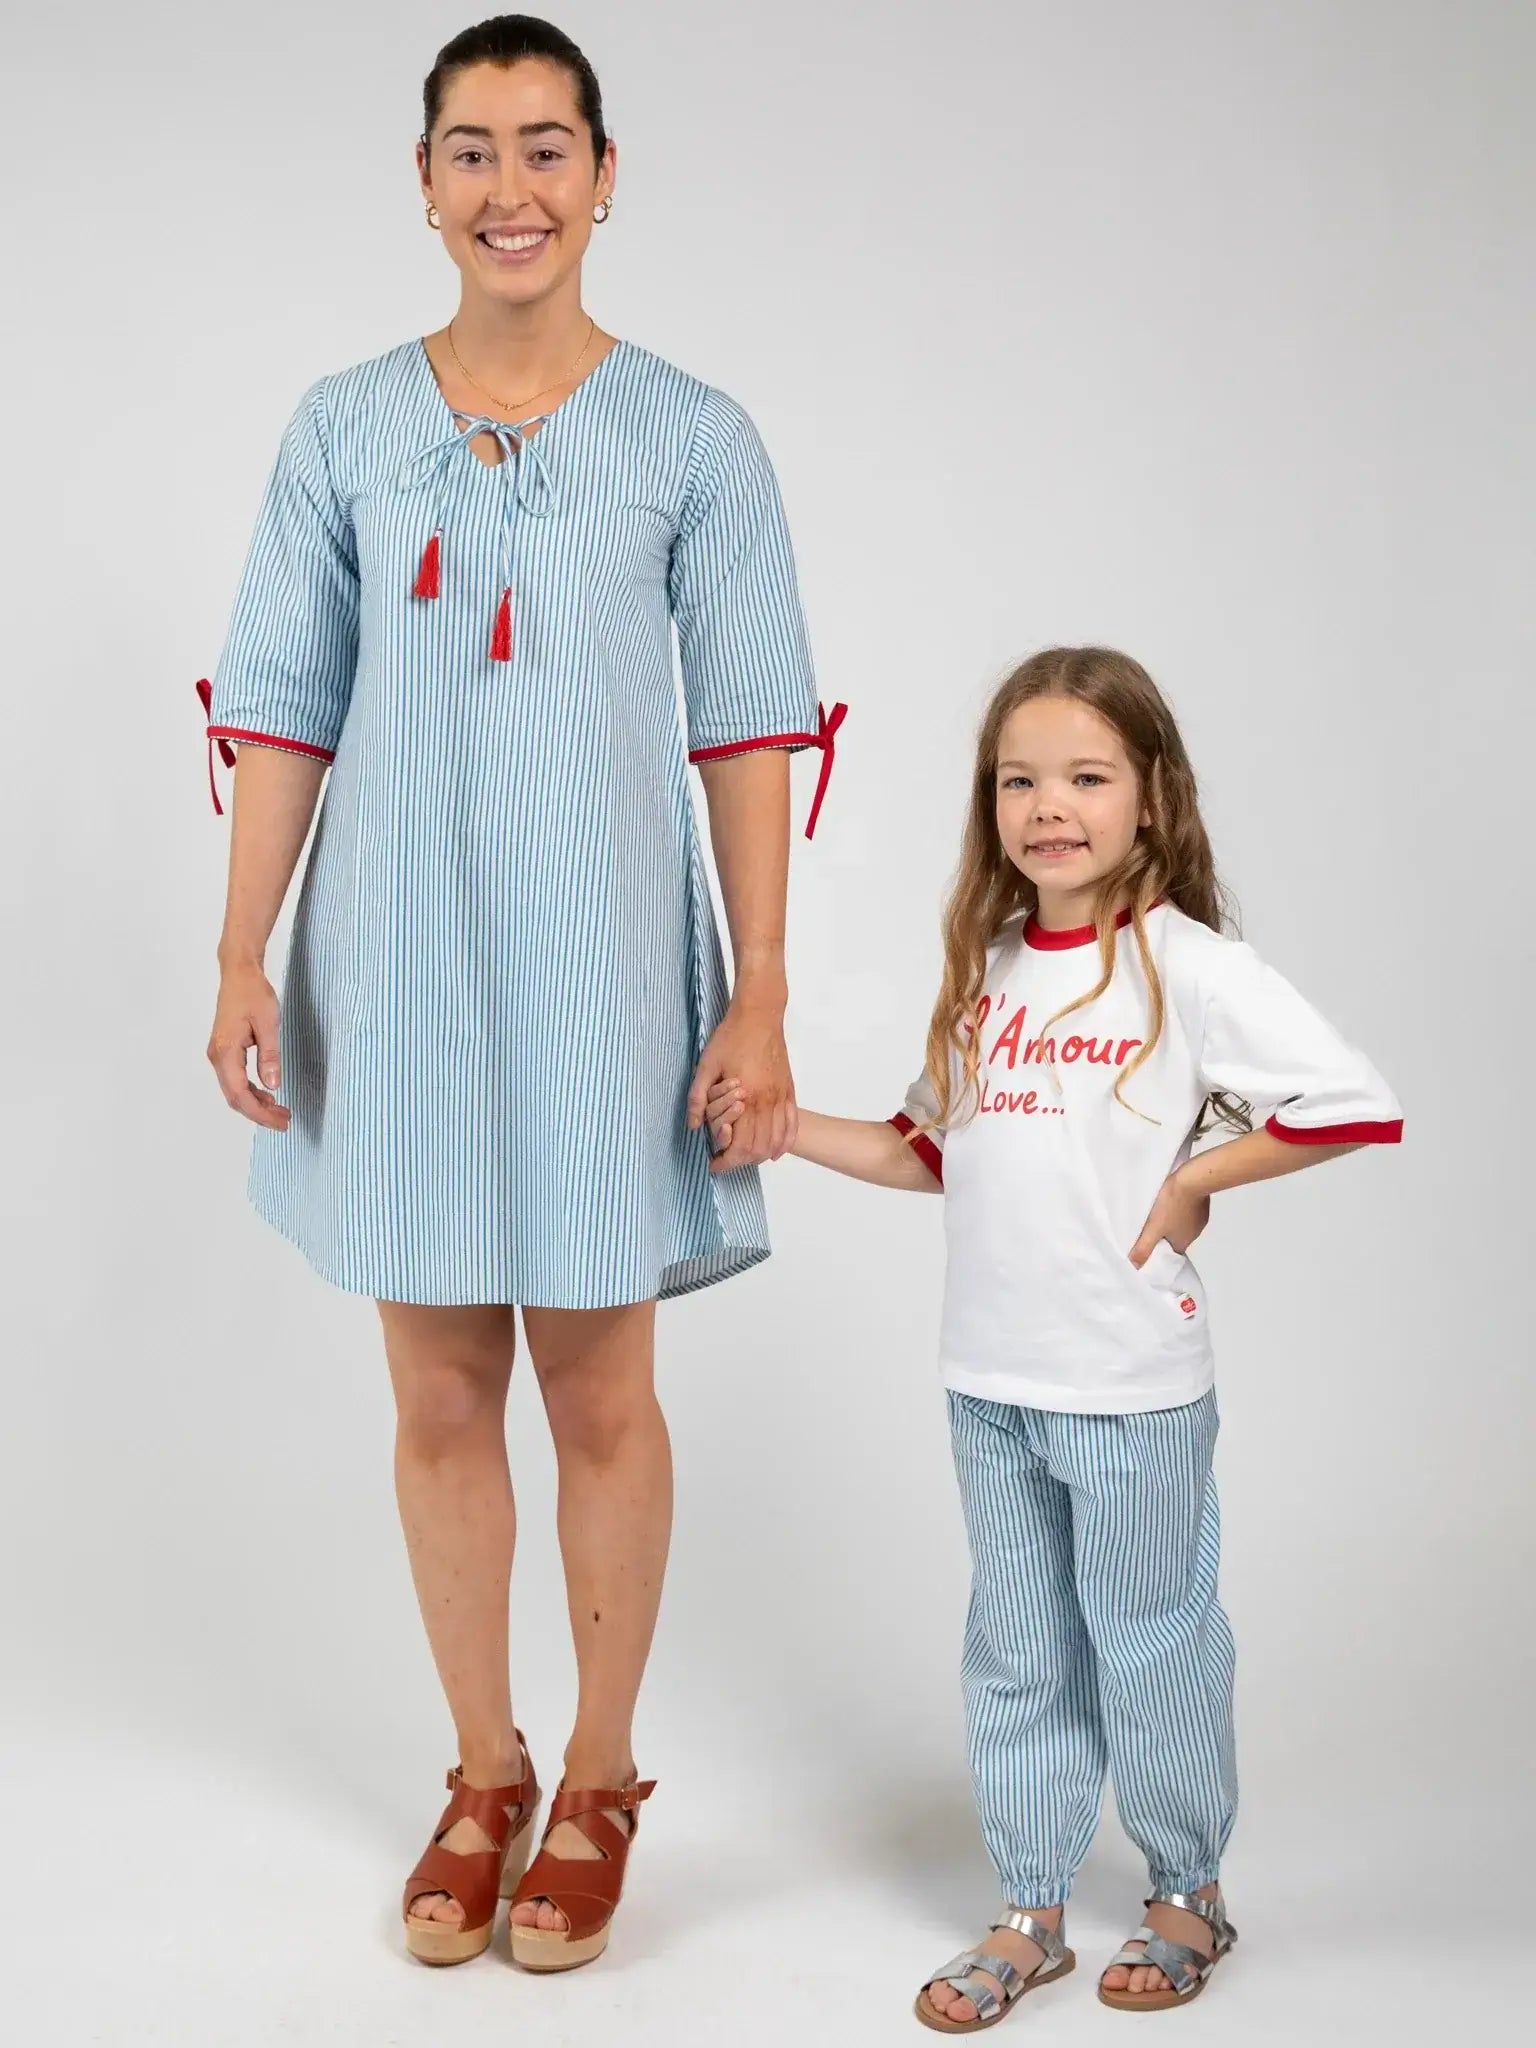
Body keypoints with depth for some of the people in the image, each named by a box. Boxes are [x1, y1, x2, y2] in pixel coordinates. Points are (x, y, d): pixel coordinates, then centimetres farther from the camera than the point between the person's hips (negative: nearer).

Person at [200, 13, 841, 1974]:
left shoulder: (692, 440, -1)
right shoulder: (344, 431, 4)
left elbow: (748, 732, -2)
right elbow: (281, 711, 5)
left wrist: (761, 1000, -6)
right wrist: (242, 958, -1)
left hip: (601, 963, -2)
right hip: (396, 959, 2)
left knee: (599, 1392, 7)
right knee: (438, 1394, 10)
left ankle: (598, 1782, 27)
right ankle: (483, 1772, 30)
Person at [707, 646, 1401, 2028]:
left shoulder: (1187, 966, -13)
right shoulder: (989, 967, 7)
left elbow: (1360, 1106, -18)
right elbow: (936, 1150, 14)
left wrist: (1192, 1184, -14)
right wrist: (785, 1127, 4)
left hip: (1135, 1389, -5)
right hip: (991, 1380, 6)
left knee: (1149, 1647, 10)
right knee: (1019, 1655, 16)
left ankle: (1190, 1895, 33)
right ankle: (1029, 1916, 31)